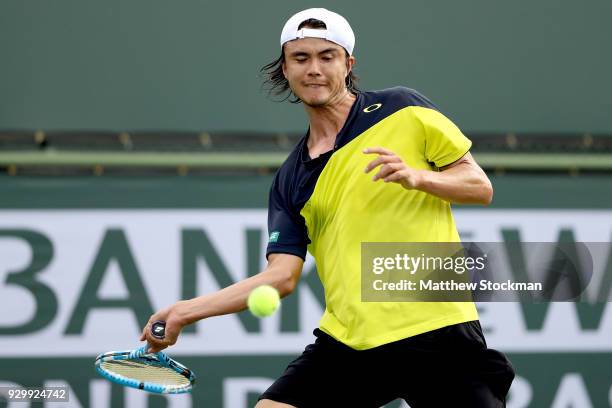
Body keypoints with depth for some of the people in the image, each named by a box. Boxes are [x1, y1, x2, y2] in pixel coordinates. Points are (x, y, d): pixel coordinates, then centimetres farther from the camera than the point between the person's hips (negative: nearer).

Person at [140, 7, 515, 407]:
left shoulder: (402, 109, 3)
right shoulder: (291, 180, 12)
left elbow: (480, 186, 3)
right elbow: (281, 275, 5)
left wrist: (416, 177, -15)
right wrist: (188, 310, -3)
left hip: (436, 332, -3)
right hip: (347, 343, 3)